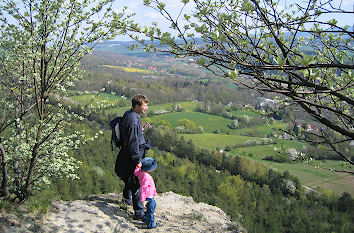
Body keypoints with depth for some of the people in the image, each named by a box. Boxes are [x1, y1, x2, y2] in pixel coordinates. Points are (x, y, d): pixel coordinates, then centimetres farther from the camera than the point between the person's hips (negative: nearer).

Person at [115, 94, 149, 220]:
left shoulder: (128, 113, 5)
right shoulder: (133, 121, -27)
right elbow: (133, 143, -26)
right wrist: (138, 161, -22)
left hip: (128, 150, 10)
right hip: (134, 153, -10)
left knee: (130, 178, 27)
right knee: (137, 182, -4)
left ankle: (127, 198, 47)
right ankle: (139, 212, 3)